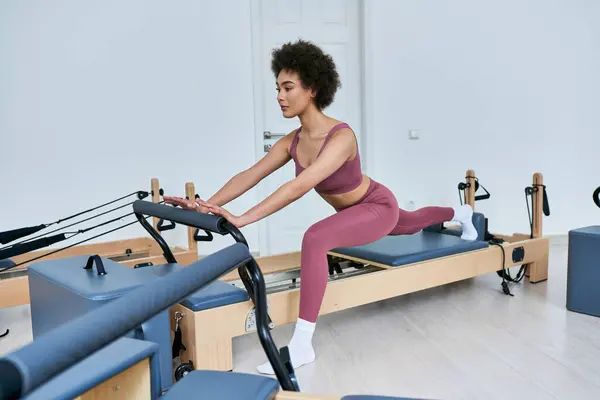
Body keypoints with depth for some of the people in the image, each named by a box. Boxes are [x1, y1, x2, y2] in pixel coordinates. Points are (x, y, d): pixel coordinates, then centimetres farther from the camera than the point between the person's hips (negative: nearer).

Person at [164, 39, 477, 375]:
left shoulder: (341, 137, -37)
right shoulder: (292, 141, -14)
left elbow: (299, 187, -48)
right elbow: (249, 176, -19)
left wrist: (242, 219, -53)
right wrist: (208, 205, -32)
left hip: (378, 207, -8)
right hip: (355, 209, 9)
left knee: (315, 238, -35)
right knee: (410, 226, 38)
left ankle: (302, 344, -28)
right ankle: (459, 213, 71)